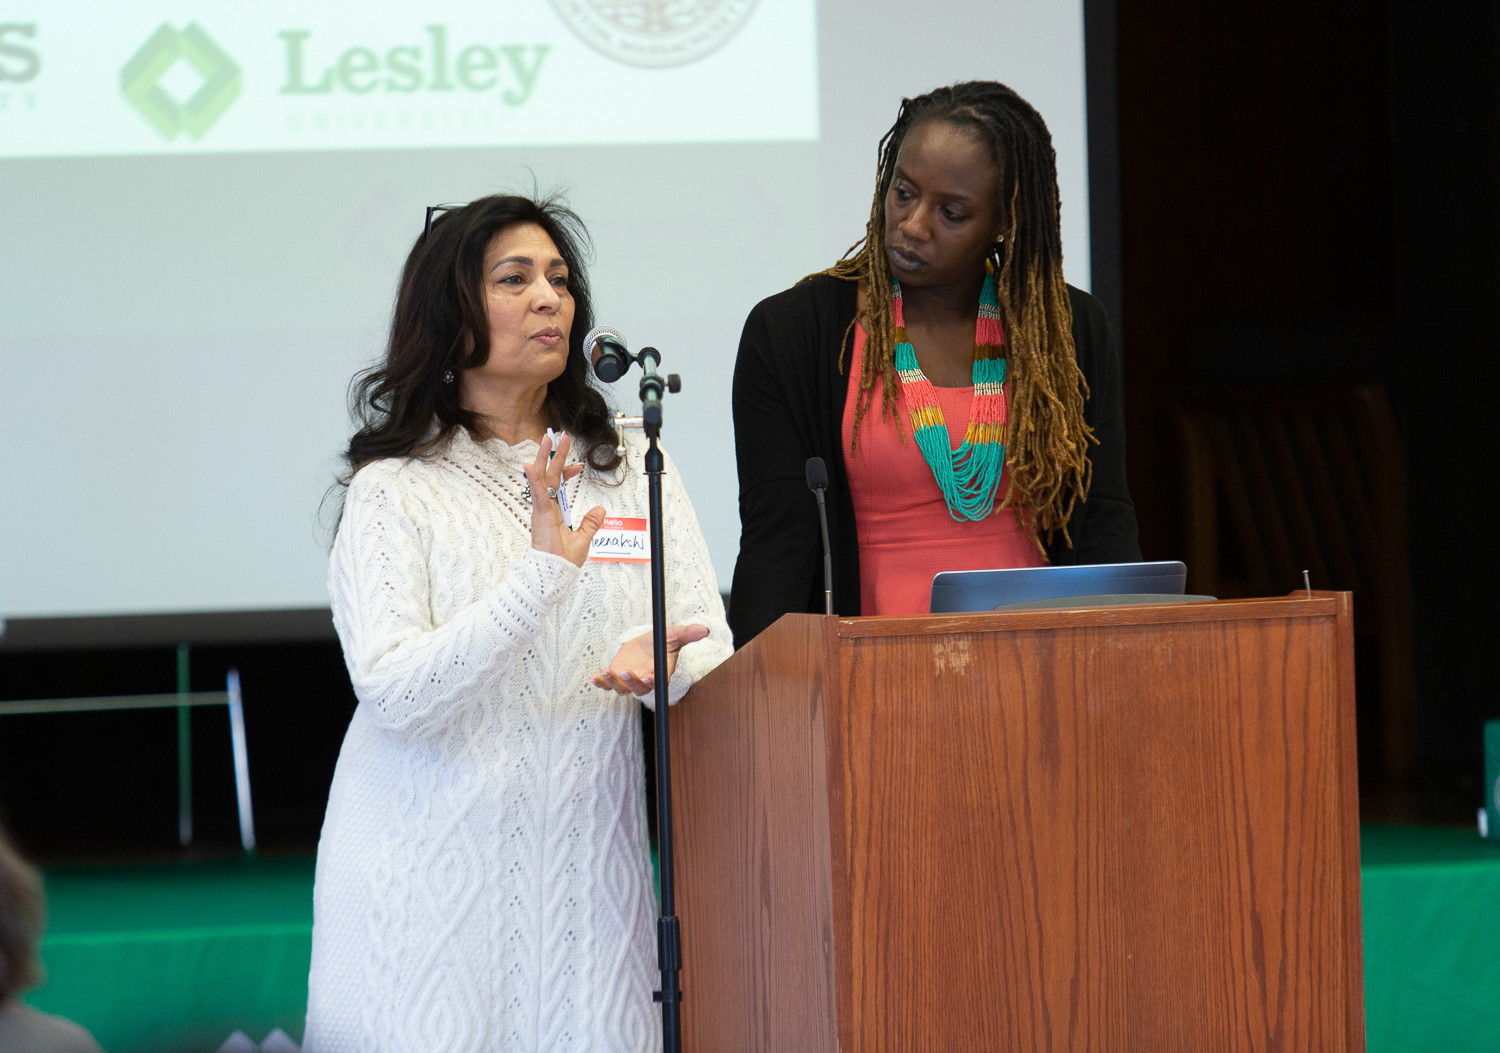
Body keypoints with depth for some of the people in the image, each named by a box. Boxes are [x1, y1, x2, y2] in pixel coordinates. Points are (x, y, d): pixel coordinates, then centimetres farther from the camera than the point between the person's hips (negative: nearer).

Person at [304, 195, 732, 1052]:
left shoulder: (631, 469, 10)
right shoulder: (395, 490, -2)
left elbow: (712, 646, 3)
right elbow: (392, 692, -15)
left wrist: (656, 657, -20)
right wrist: (540, 578, -25)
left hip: (587, 869, 3)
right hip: (437, 874, -3)